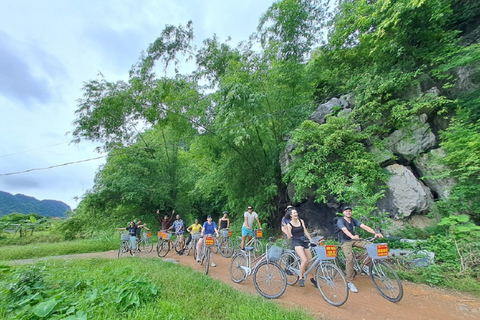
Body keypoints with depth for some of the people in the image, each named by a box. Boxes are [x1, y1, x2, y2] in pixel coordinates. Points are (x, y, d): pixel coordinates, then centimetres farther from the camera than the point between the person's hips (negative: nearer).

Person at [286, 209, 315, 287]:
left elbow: (305, 231, 10)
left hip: (304, 241, 5)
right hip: (296, 242, -5)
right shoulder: (289, 224, -4)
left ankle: (312, 278, 31)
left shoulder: (301, 221, 7)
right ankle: (301, 278, 0)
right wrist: (286, 228, -21)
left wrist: (311, 240, 3)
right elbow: (289, 237, -9)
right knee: (304, 260, -22)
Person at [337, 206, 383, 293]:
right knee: (349, 258, -25)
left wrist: (375, 233, -29)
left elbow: (364, 226, -13)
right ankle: (349, 282, -11)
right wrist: (353, 236, -53)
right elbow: (345, 230, -34)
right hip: (344, 241, -5)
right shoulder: (340, 221, -16)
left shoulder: (354, 220, 1)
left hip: (354, 240, 6)